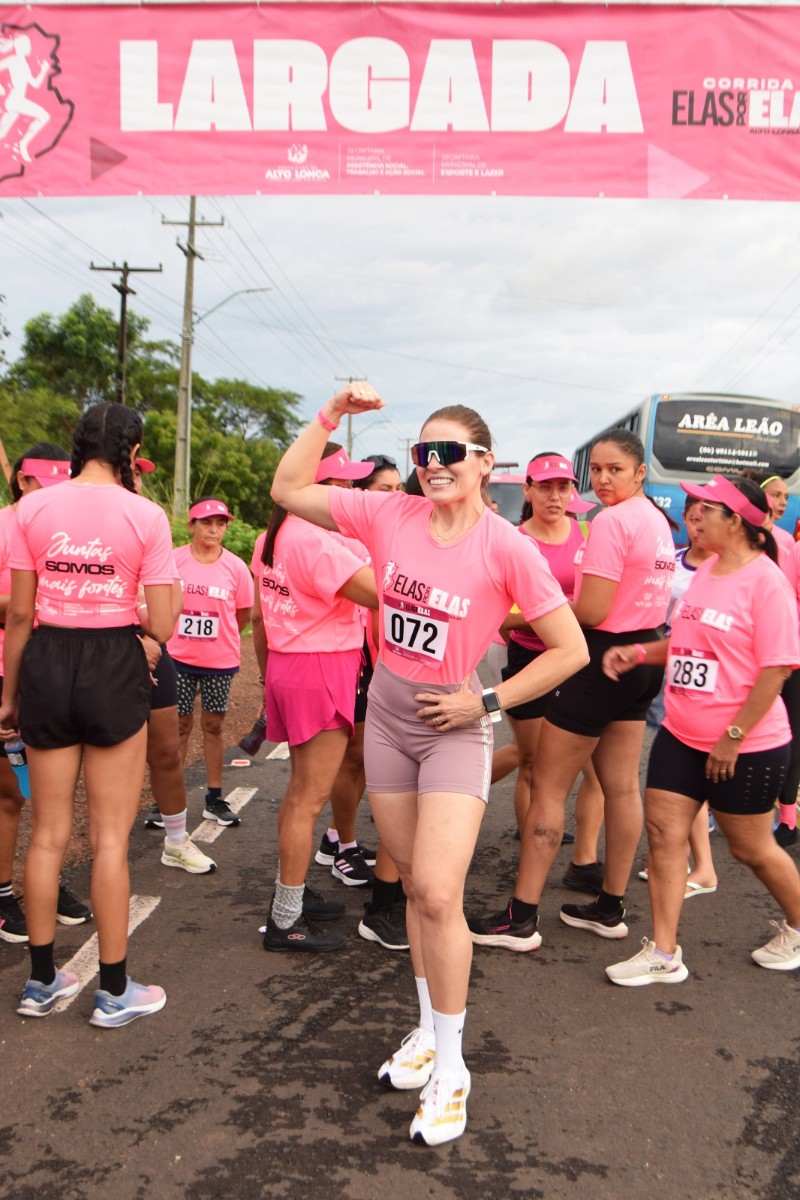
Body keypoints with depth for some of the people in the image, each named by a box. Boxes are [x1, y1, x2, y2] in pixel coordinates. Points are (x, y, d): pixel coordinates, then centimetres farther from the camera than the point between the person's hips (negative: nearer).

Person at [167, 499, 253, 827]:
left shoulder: (236, 567, -6)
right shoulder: (174, 560, -8)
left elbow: (244, 614, 5)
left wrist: (218, 638, 8)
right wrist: (184, 635, 4)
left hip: (220, 661, 1)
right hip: (178, 657, -1)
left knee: (213, 726, 11)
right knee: (180, 725, 7)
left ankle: (214, 798, 22)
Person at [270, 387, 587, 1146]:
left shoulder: (505, 547, -15)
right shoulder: (391, 516, -3)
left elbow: (570, 649, -11)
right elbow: (287, 490, 1)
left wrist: (488, 701, -13)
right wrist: (332, 414, -5)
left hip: (455, 727, -5)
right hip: (387, 715, 5)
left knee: (437, 893, -12)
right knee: (414, 886, 15)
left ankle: (450, 1070, 7)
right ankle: (429, 1031, 32)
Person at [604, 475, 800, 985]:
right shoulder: (705, 571, 6)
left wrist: (733, 738, -19)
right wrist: (635, 653, 1)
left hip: (747, 745, -7)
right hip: (681, 734, 7)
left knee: (751, 847, 10)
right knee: (664, 831, 3)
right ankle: (664, 953, 12)